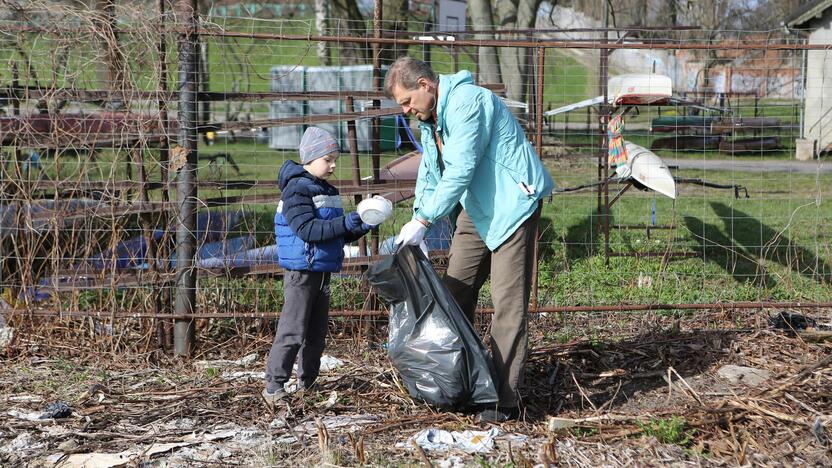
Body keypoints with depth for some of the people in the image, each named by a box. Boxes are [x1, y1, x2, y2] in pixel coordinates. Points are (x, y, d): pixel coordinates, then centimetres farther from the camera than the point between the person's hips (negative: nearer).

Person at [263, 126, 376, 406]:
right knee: (293, 331, -9)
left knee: (317, 333, 13)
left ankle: (307, 384, 22)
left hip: (323, 272, 9)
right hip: (301, 271, -9)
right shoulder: (297, 189, -13)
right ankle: (274, 386, -4)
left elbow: (337, 234, 20)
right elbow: (307, 229, -24)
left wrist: (358, 229, 1)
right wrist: (344, 224, -28)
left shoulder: (328, 191, 15)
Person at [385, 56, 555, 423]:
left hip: (512, 203, -10)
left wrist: (423, 220, -24)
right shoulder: (430, 118, 11)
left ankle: (505, 399, -9)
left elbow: (461, 169, -26)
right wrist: (417, 221, 6)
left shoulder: (466, 101, -20)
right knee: (456, 292, 11)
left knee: (508, 302, -11)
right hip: (475, 207, 10)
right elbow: (429, 175, 18)